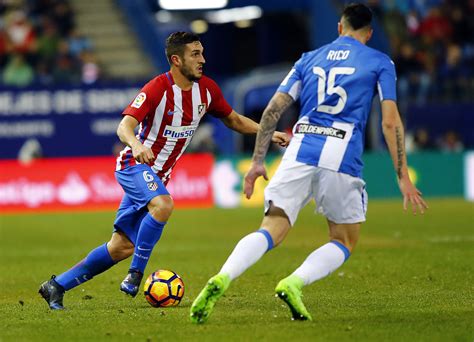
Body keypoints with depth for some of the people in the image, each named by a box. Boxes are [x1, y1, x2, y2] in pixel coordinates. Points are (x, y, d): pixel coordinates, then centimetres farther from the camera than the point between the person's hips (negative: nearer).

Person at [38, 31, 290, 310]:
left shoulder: (207, 89, 0)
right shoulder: (157, 89, -20)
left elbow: (234, 120, 15)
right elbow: (125, 126, -29)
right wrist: (136, 144, -51)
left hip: (157, 176, 7)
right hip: (135, 164, -7)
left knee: (122, 247, 4)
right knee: (163, 205, -37)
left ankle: (57, 286, 14)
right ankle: (136, 273, -23)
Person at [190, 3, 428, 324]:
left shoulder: (310, 59, 20)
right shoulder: (380, 63, 11)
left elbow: (273, 110, 13)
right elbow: (391, 122, 1)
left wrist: (258, 162, 18)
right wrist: (403, 177, 4)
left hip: (300, 150, 3)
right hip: (342, 157, -3)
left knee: (270, 232, -1)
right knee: (344, 243, 13)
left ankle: (221, 280, -27)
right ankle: (294, 284, -14)